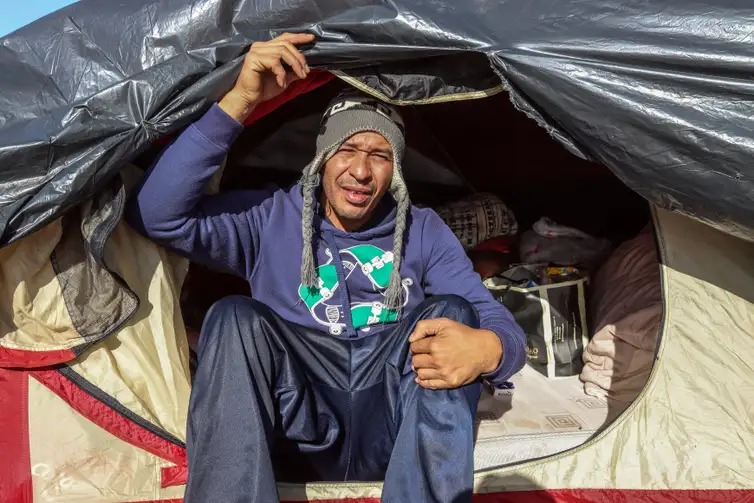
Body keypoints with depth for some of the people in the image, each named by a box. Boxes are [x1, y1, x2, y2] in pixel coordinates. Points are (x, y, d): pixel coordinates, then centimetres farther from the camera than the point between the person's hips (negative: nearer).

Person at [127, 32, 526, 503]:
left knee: (450, 313, -23)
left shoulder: (425, 231, 5)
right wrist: (239, 101, -18)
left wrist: (486, 348, -29)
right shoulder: (269, 218, 3)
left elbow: (503, 326, -2)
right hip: (300, 427, 0)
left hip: (395, 431, 1)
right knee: (236, 318, -25)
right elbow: (158, 215, -11)